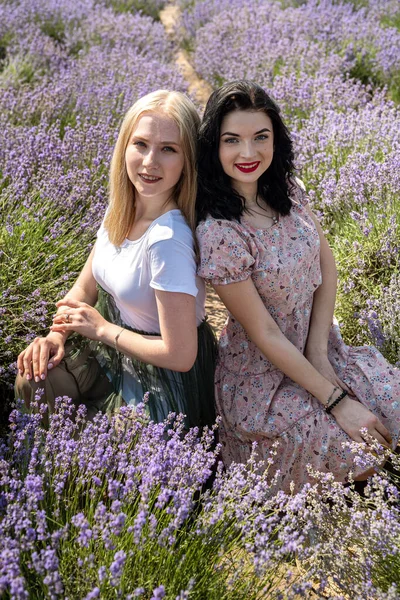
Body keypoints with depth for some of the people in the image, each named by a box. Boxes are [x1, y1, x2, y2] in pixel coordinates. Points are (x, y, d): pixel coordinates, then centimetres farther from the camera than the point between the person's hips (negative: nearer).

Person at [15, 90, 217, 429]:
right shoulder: (121, 210, -7)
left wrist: (102, 328, -17)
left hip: (164, 376, -7)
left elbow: (179, 355, -30)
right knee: (32, 381, -2)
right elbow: (85, 287, 5)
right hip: (113, 347, 7)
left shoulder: (168, 238, -32)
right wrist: (57, 334, -13)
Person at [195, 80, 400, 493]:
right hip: (264, 376, -6)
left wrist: (319, 349, -9)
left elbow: (326, 262, 3)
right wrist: (336, 401, -19)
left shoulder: (288, 189, -5)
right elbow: (264, 335, -22)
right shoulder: (217, 234, -26)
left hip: (321, 349, 6)